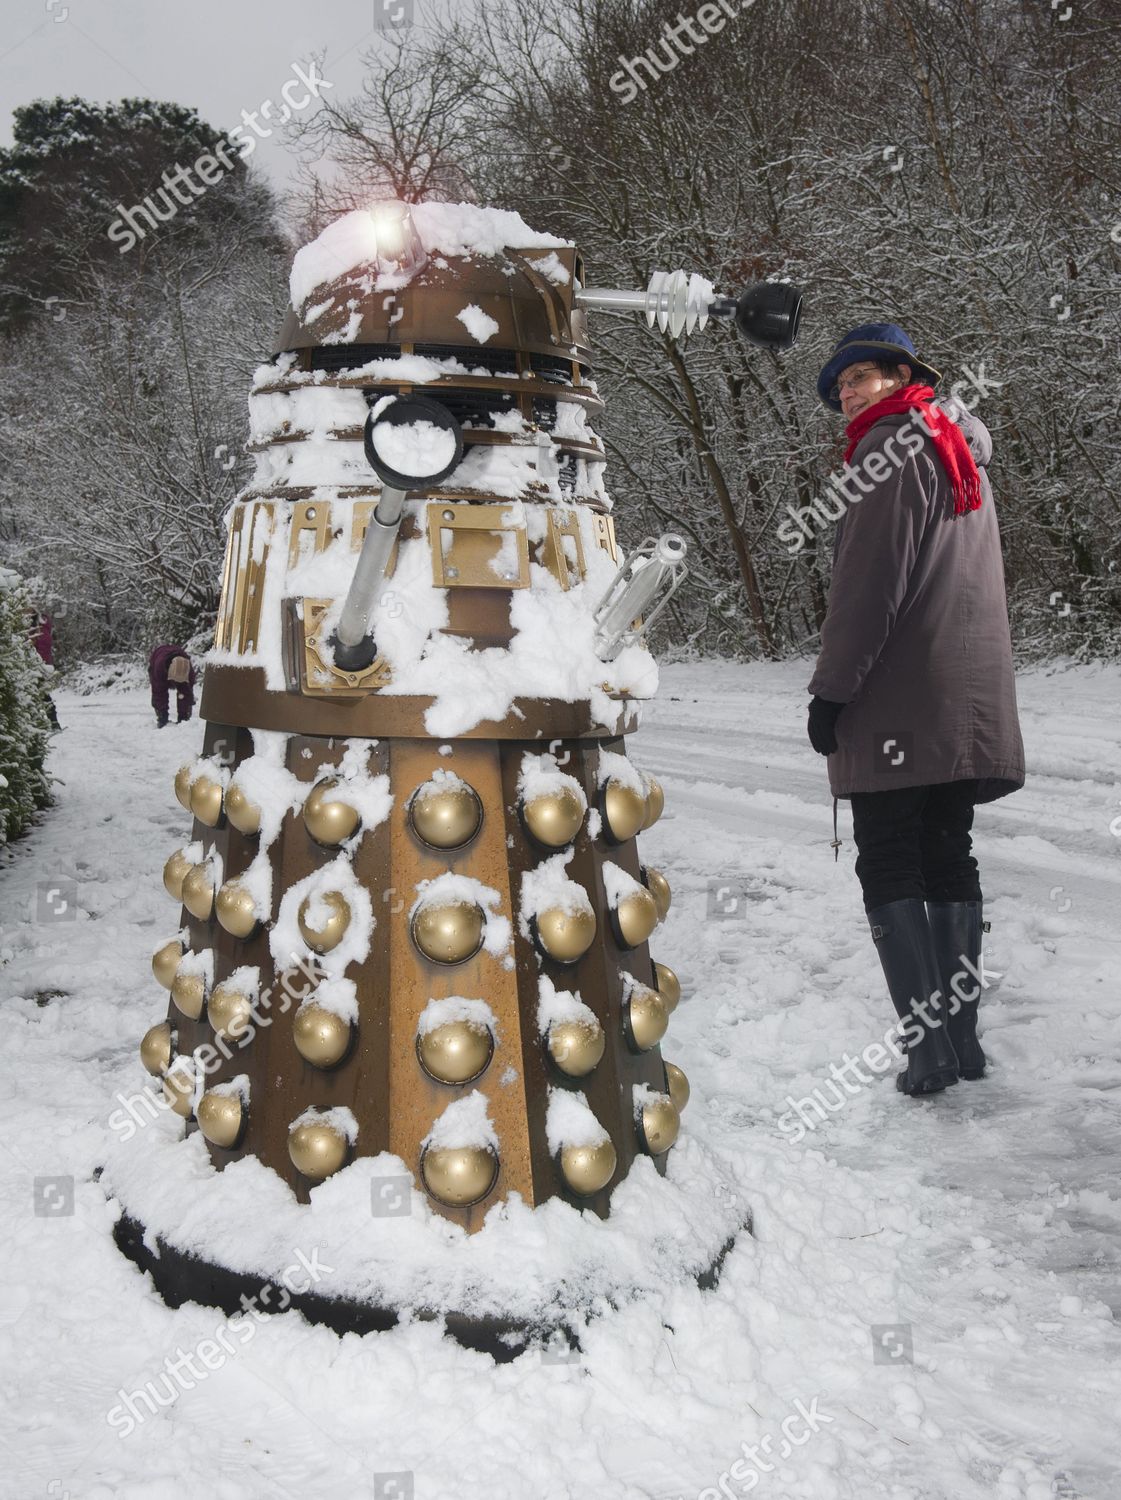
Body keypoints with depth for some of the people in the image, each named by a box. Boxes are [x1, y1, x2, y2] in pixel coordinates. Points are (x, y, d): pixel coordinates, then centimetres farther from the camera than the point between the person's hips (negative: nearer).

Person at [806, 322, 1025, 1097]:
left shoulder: (895, 446, -7)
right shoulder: (965, 452, 22)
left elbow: (869, 582, -16)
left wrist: (831, 688, -13)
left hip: (898, 705, -9)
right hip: (972, 704, 9)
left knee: (889, 866, -5)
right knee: (949, 859, 11)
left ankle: (929, 1044, -8)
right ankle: (962, 1037, 13)